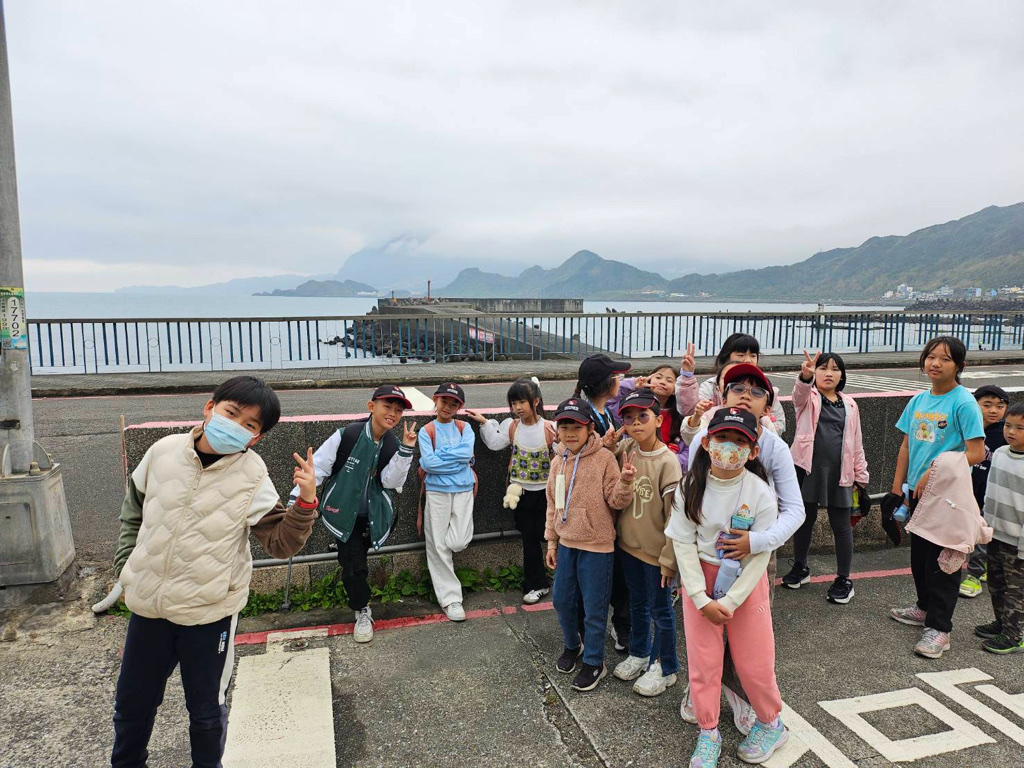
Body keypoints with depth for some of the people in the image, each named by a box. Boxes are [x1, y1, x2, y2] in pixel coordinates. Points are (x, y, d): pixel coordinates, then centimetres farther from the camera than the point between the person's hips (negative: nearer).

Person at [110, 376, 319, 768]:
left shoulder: (252, 476, -15)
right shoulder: (164, 450, -6)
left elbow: (281, 543, -15)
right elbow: (133, 509, 12)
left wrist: (305, 503, -31)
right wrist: (127, 563, 8)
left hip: (209, 612, -3)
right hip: (147, 604, 3)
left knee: (206, 710, 16)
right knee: (131, 704, 23)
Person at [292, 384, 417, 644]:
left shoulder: (393, 445, -4)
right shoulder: (347, 435, -19)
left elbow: (390, 482, -13)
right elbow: (317, 467, -13)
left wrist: (406, 451, -24)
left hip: (373, 515, 3)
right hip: (343, 514, -3)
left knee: (354, 562, 13)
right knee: (354, 565, -3)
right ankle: (362, 612, 18)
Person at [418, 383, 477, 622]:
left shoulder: (464, 428, 8)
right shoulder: (426, 431, 2)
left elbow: (467, 453, -10)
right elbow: (428, 464, -11)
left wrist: (439, 456, -10)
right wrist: (456, 457, -9)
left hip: (463, 490, 2)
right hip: (436, 492, -1)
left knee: (459, 543, -8)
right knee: (438, 546, 0)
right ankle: (450, 599, 12)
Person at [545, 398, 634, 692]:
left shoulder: (604, 458, -13)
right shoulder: (558, 462, 4)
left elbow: (616, 501, -12)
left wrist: (625, 482, -32)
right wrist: (552, 540, 12)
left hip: (597, 546, -6)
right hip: (566, 544, 6)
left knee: (594, 608, 5)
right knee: (562, 601, 17)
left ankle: (594, 662, 24)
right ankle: (573, 645, 42)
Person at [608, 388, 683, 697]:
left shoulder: (667, 461, -21)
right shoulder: (625, 449, -5)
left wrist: (669, 559, -16)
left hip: (656, 550, -6)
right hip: (628, 544, 6)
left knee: (660, 610, 11)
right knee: (637, 604, 23)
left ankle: (665, 668, 30)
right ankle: (640, 654, 43)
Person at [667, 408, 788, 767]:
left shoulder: (760, 492, -15)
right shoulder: (691, 488, -11)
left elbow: (761, 555, -13)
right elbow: (684, 543, -10)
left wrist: (730, 602, -16)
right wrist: (701, 599, -14)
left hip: (747, 580, -1)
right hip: (700, 578, 1)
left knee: (754, 661, 8)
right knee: (702, 660, 6)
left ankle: (770, 723, 36)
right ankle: (708, 732, 27)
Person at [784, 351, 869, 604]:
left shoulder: (849, 405, 10)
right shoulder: (808, 398, 2)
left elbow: (856, 443, 12)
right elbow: (800, 392, -25)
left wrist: (862, 477, 9)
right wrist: (806, 375, -47)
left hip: (839, 473, 2)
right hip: (808, 469, -2)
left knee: (841, 526, 7)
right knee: (805, 520, 12)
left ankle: (843, 580, 19)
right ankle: (800, 567, 31)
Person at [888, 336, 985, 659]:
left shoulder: (963, 402, -13)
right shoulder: (918, 400, 6)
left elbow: (976, 453, -18)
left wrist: (935, 472, -20)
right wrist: (897, 488, 10)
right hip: (919, 492, 7)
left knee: (943, 561, 1)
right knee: (920, 554, 19)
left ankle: (938, 627, 10)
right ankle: (925, 607, 37)